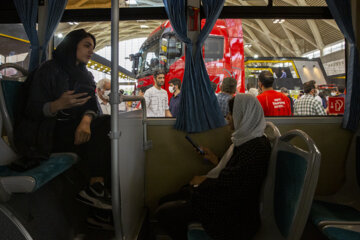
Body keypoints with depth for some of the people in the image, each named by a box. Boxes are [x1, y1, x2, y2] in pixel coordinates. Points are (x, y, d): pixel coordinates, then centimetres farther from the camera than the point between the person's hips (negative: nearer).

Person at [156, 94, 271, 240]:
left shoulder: (257, 148, -25)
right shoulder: (247, 139, 7)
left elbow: (232, 185, -25)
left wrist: (203, 181, -11)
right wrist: (213, 159, 14)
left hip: (233, 213, -10)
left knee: (164, 212, -12)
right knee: (165, 201, 10)